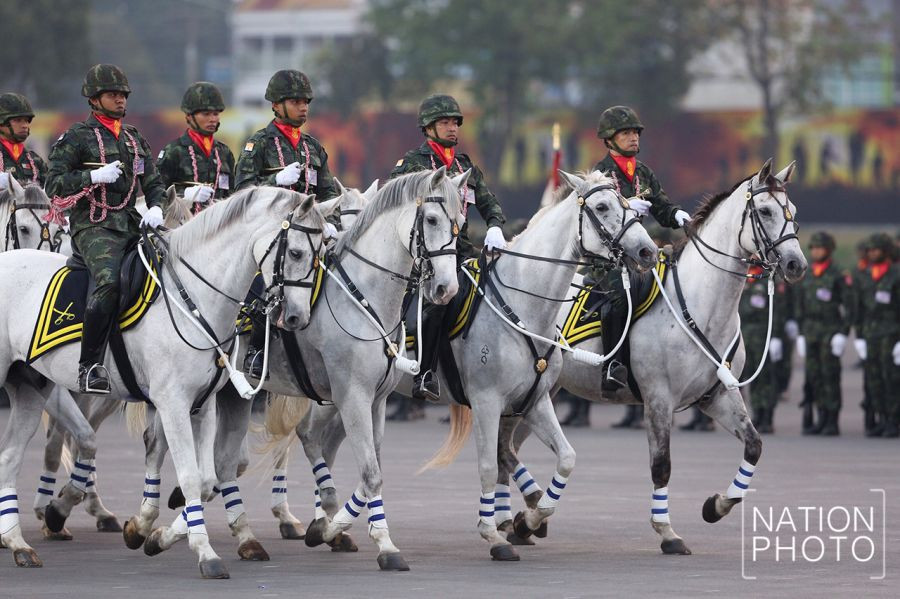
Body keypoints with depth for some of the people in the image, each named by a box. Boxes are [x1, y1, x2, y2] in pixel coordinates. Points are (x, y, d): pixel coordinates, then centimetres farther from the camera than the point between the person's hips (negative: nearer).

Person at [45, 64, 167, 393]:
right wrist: (93, 176, -18)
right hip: (92, 226, -7)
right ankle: (89, 365, -28)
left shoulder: (135, 138, 21)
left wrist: (156, 207, 0)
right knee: (109, 281, -31)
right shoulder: (77, 137, 2)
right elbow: (54, 185, -4)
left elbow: (153, 182, 21)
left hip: (131, 224, 7)